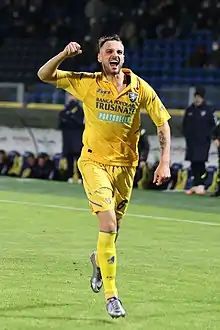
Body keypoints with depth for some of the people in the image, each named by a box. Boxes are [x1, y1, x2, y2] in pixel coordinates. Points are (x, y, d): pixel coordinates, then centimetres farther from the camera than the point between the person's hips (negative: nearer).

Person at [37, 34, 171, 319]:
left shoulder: (140, 88, -3)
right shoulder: (87, 83, -6)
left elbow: (162, 122, 3)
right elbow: (44, 75, -2)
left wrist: (164, 162, -6)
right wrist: (64, 55, -20)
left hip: (125, 165, 3)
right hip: (94, 162, -2)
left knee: (112, 229, 12)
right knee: (109, 225, -18)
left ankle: (99, 259, 49)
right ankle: (110, 294, -11)